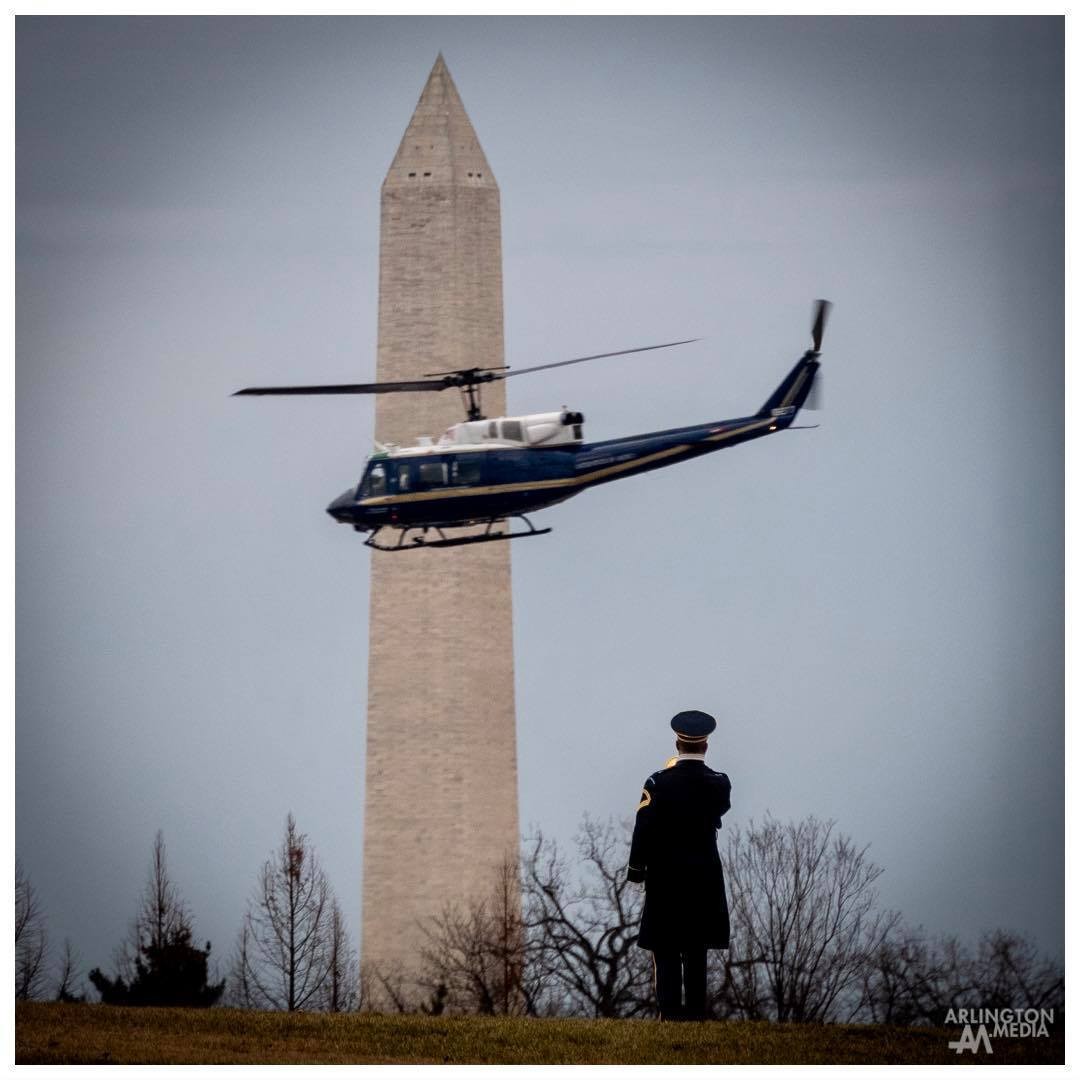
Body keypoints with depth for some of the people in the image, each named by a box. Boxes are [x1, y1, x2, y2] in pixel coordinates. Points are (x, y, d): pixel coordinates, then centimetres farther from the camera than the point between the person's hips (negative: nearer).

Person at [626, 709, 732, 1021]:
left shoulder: (658, 783, -13)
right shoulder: (719, 784, -5)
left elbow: (643, 829, -12)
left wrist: (636, 869, 0)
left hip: (665, 878, -3)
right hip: (705, 877, 3)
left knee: (666, 948, 1)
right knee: (697, 947, 13)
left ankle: (670, 1009, -8)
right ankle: (695, 1008, 15)